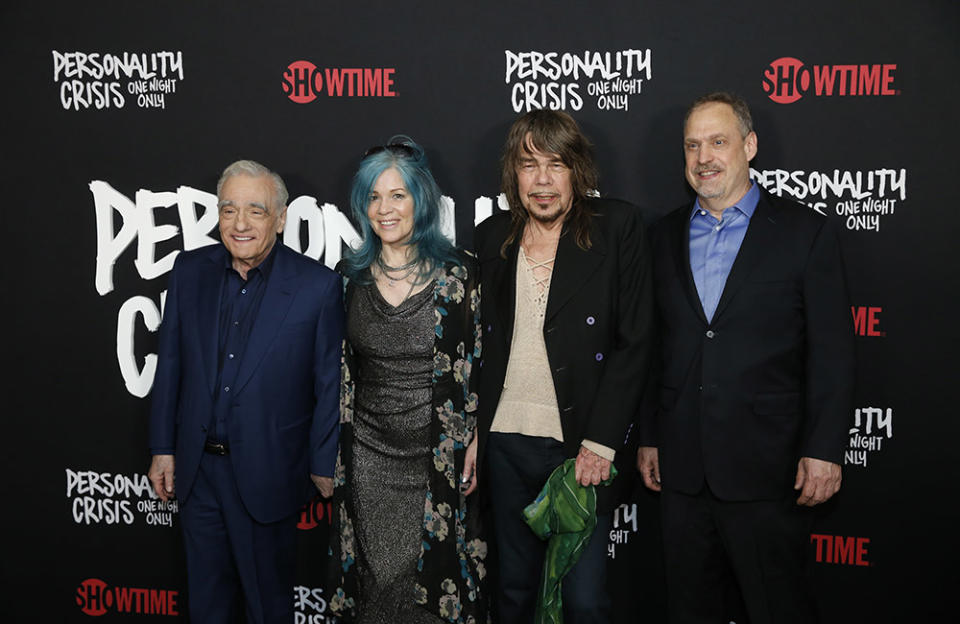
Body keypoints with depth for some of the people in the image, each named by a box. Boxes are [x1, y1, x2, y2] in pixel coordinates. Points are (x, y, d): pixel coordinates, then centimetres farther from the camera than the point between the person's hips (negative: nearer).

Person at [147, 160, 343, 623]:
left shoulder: (318, 285, -13)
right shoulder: (190, 270, -1)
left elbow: (330, 384, -8)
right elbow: (170, 363, 6)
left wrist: (325, 465, -4)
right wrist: (162, 447, 8)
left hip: (268, 475, -4)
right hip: (197, 467, 4)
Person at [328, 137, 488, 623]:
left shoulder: (458, 273, -5)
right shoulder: (350, 275, 4)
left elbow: (478, 365, -2)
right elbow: (337, 368, 11)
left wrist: (475, 443, -7)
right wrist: (330, 452, 9)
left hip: (438, 453, -2)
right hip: (368, 453, 3)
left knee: (434, 575, 5)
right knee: (377, 578, 9)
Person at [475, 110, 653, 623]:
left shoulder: (617, 227, -4)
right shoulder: (491, 237, 7)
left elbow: (634, 342, -8)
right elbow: (480, 344, 11)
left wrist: (600, 443, -12)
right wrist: (473, 436, 3)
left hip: (585, 444, -3)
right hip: (507, 441, 4)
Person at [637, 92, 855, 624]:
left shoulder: (806, 232, -3)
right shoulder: (665, 235, 9)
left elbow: (832, 354, -5)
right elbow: (654, 346, 11)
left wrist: (824, 450, -9)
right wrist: (648, 437, 10)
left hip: (766, 469, -4)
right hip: (681, 467, 4)